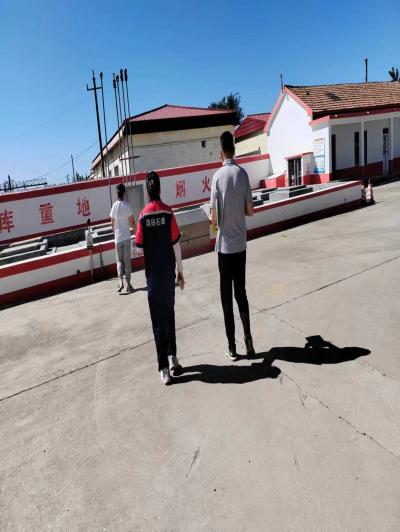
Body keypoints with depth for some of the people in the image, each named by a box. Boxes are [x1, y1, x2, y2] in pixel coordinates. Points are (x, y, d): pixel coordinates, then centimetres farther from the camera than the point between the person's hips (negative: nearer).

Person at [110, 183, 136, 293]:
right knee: (127, 260, 5)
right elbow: (132, 222, -6)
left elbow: (113, 224, 3)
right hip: (126, 236, -1)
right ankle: (128, 283, 6)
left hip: (118, 237, 1)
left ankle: (120, 280, -9)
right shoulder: (127, 205, -7)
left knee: (119, 260, 11)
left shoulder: (114, 206, -2)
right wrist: (135, 229, 12)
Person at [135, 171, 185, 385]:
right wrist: (180, 271, 5)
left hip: (152, 274, -1)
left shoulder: (143, 215, -5)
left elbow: (139, 246, -3)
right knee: (169, 314, 19)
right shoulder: (168, 212, -5)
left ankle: (164, 368, 5)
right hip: (168, 271, 1)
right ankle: (172, 357, 24)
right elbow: (176, 244, -4)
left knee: (158, 321, 4)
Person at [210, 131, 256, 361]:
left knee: (227, 297, 4)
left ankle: (232, 346, 11)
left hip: (225, 245, -3)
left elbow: (214, 219, -8)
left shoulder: (217, 177, -9)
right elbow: (250, 210, 4)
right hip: (241, 243, 4)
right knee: (241, 292, 15)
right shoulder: (243, 173, 1)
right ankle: (248, 340, 15)